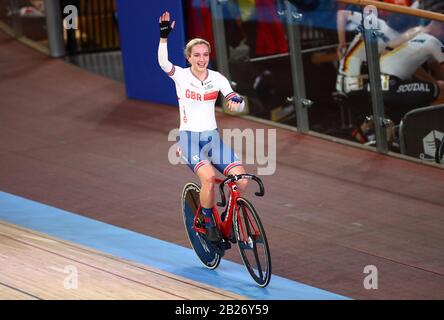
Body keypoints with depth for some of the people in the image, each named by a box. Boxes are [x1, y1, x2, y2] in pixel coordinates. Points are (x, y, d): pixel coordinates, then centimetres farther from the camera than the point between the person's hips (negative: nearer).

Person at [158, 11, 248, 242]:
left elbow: (237, 107, -4)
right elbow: (163, 63, -26)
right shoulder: (181, 76, -6)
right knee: (208, 177, -32)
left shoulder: (217, 79, 2)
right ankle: (209, 224, -10)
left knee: (241, 180, -16)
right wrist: (164, 36, -40)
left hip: (212, 138, 4)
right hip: (189, 138, -4)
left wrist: (237, 101, -28)